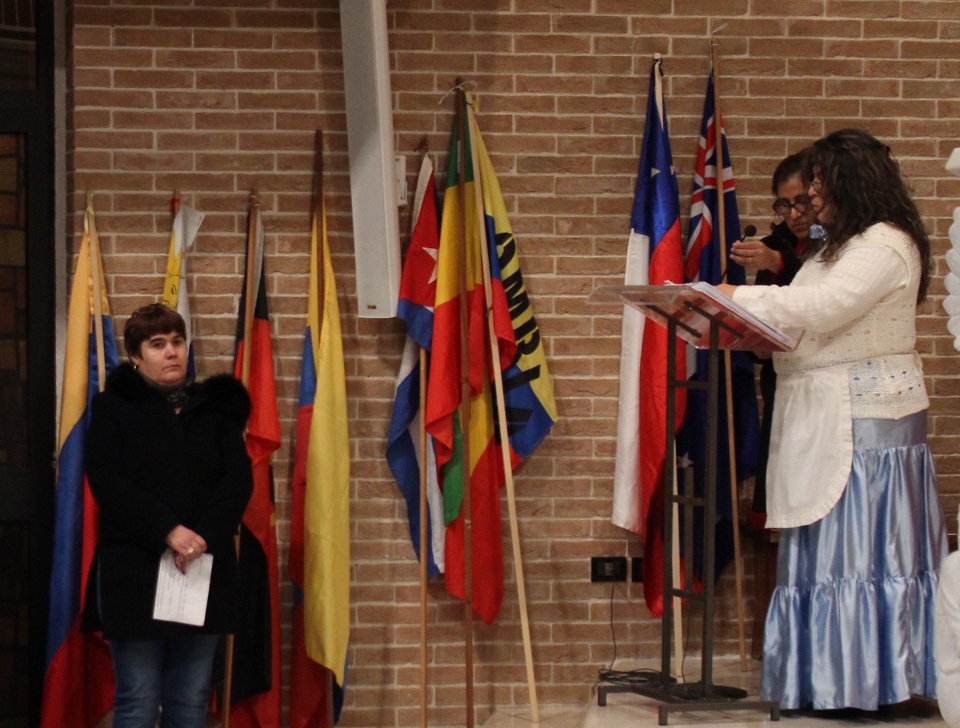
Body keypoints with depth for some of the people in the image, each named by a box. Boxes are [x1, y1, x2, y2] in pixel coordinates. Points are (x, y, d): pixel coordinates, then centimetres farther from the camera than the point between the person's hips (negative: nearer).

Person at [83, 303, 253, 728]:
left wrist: (206, 535, -16)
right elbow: (106, 483, -8)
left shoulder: (215, 409, 13)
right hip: (134, 570, -3)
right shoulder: (113, 408, 5)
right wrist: (168, 531, -20)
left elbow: (239, 480, 1)